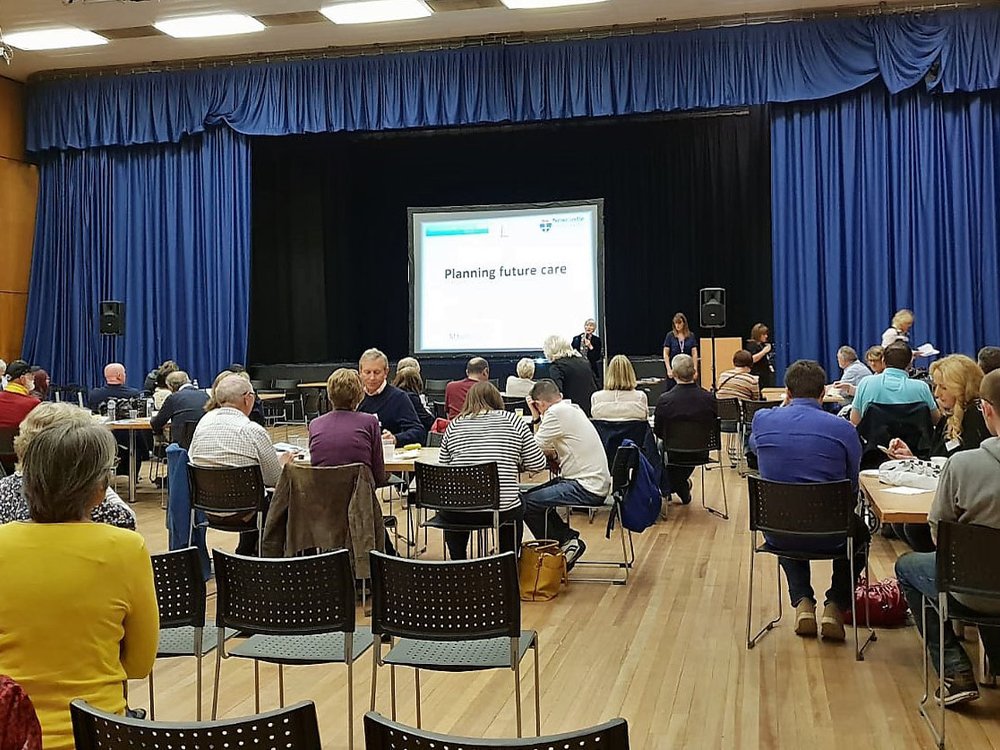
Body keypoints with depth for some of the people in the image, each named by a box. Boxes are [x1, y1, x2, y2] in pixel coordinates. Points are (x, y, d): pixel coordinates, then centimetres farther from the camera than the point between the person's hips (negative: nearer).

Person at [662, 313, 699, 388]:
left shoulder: (691, 336, 5)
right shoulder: (670, 336, 0)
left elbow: (694, 354, 3)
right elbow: (665, 354, -1)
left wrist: (695, 369, -6)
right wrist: (669, 369, -10)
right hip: (674, 368, -1)